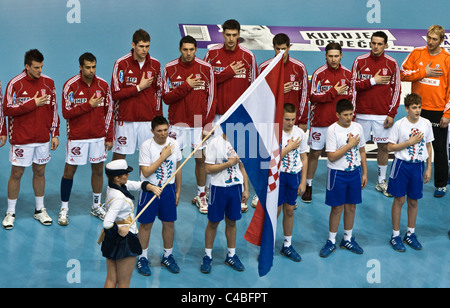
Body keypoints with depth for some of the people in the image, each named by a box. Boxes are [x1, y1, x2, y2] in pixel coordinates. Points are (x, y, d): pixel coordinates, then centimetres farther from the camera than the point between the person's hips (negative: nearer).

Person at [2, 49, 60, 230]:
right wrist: (33, 104, -18)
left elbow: (53, 109, 9)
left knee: (40, 172, 12)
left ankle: (40, 210, 25)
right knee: (16, 174, 2)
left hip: (42, 138, 4)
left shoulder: (48, 82, 3)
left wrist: (55, 134, 7)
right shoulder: (15, 84, -9)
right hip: (21, 139, -4)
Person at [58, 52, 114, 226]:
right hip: (77, 137, -3)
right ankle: (64, 209, 14)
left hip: (98, 136, 3)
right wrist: (89, 105, -17)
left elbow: (108, 111, 7)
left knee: (98, 169, 10)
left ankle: (96, 206, 25)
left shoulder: (103, 85, 1)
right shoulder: (70, 85, -10)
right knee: (69, 171, 2)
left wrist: (109, 137, 5)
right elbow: (66, 113, -12)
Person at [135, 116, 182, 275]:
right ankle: (142, 258, 18)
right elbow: (146, 172, -19)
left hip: (169, 188, 4)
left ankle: (167, 256, 27)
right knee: (146, 224, 4)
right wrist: (163, 156, -20)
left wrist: (178, 191, 11)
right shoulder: (146, 146, -15)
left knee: (169, 223, 10)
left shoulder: (174, 144, -2)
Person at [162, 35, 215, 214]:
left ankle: (201, 196, 19)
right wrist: (186, 86, -15)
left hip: (199, 122, 1)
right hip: (177, 122, 0)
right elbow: (166, 98, -5)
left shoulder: (206, 68, -1)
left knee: (201, 159, 5)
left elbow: (211, 97, 2)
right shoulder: (169, 69, -2)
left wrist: (208, 123, -4)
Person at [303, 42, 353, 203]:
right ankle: (308, 186, 14)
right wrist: (334, 92, -13)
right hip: (320, 121, -3)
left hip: (340, 121, 3)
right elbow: (313, 96, -11)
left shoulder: (348, 74, 5)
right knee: (315, 152, 3)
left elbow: (350, 96, 14)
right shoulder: (319, 73, -6)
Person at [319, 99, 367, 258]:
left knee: (351, 206, 11)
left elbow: (362, 151, 11)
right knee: (337, 208, 2)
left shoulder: (358, 127, 2)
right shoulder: (332, 130, -13)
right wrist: (350, 145, -17)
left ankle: (348, 239, 26)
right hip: (338, 173, -4)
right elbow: (332, 156, -17)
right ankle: (331, 241, 16)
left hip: (355, 172, 4)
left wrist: (364, 173, 10)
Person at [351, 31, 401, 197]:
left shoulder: (391, 63, 1)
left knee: (383, 146, 5)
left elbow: (397, 89, 3)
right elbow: (353, 85, 0)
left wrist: (392, 113, -2)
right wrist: (373, 81, -12)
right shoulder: (360, 61, 0)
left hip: (383, 114, 1)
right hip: (362, 113, 0)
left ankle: (381, 182, 16)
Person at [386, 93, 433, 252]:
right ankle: (395, 235, 14)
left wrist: (429, 168, 8)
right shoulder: (399, 124, -10)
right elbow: (390, 146, -8)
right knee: (399, 200, 3)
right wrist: (410, 142, -16)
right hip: (401, 165, -3)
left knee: (413, 201, 11)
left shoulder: (426, 124, 0)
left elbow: (428, 146, 9)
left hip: (418, 166, 3)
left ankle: (410, 234, 25)